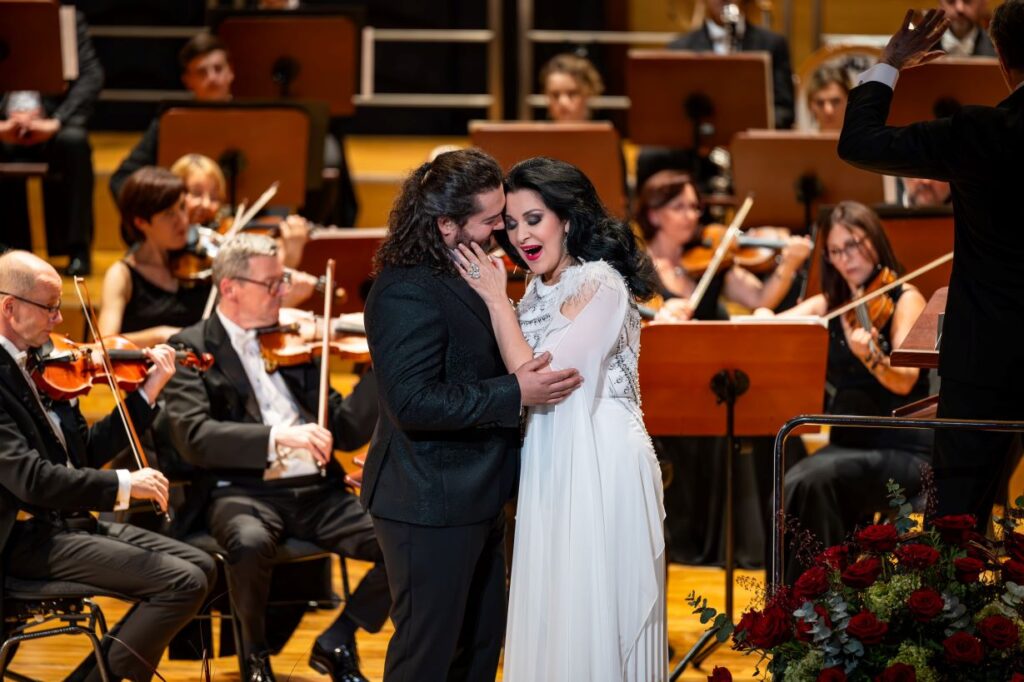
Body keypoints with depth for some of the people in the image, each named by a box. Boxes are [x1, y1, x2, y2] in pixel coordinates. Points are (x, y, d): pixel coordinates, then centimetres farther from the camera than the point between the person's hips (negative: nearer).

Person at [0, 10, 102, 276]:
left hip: (49, 129, -1)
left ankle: (77, 250, -22)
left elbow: (91, 75, -6)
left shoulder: (70, 20, 6)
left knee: (73, 140, -33)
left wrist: (55, 122, -22)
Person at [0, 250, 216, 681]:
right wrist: (122, 485, -24)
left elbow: (87, 452, 14)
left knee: (201, 566, 8)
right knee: (184, 582, -16)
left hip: (70, 523, 9)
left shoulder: (36, 365, 9)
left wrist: (148, 391, 9)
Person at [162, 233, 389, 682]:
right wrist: (278, 436, -27)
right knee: (251, 542, -39)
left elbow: (347, 432, 13)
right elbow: (194, 438, -15)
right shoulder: (191, 349, 2)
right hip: (244, 490, -4)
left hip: (316, 491, 4)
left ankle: (336, 643, 5)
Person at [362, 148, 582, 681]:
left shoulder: (466, 272, 10)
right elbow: (414, 402, -30)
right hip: (431, 506, -10)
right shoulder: (406, 292, -22)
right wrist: (514, 393, -29)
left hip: (474, 496, 10)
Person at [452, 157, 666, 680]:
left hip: (600, 465, -9)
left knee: (590, 621, 0)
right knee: (552, 618, 15)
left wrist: (497, 301, -15)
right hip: (552, 463, 9)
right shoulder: (540, 289, 10)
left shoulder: (600, 286, -17)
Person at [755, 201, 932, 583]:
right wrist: (762, 321, -19)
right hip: (848, 445, 5)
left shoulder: (905, 300, -4)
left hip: (902, 452, -5)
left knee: (815, 481, -31)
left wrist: (870, 356, -40)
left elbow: (904, 380, -19)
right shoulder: (832, 305, 13)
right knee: (794, 486, -27)